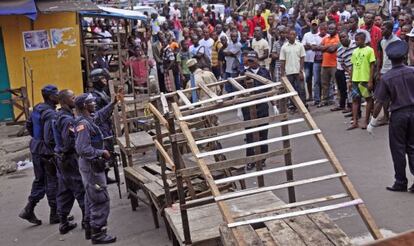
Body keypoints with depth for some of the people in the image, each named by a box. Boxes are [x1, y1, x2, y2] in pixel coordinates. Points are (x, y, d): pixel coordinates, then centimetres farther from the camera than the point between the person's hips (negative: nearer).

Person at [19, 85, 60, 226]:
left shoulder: (37, 108, 5)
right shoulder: (50, 114, -22)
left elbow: (28, 125, 17)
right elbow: (50, 138, -26)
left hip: (36, 149, 8)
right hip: (48, 152, -8)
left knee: (39, 180, 18)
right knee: (53, 183, 4)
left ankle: (29, 210, 16)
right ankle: (55, 214, 14)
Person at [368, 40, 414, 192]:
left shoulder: (386, 78, -11)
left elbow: (379, 102, -9)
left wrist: (372, 122, 0)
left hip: (398, 115, -3)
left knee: (398, 150, 9)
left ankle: (401, 182, 16)